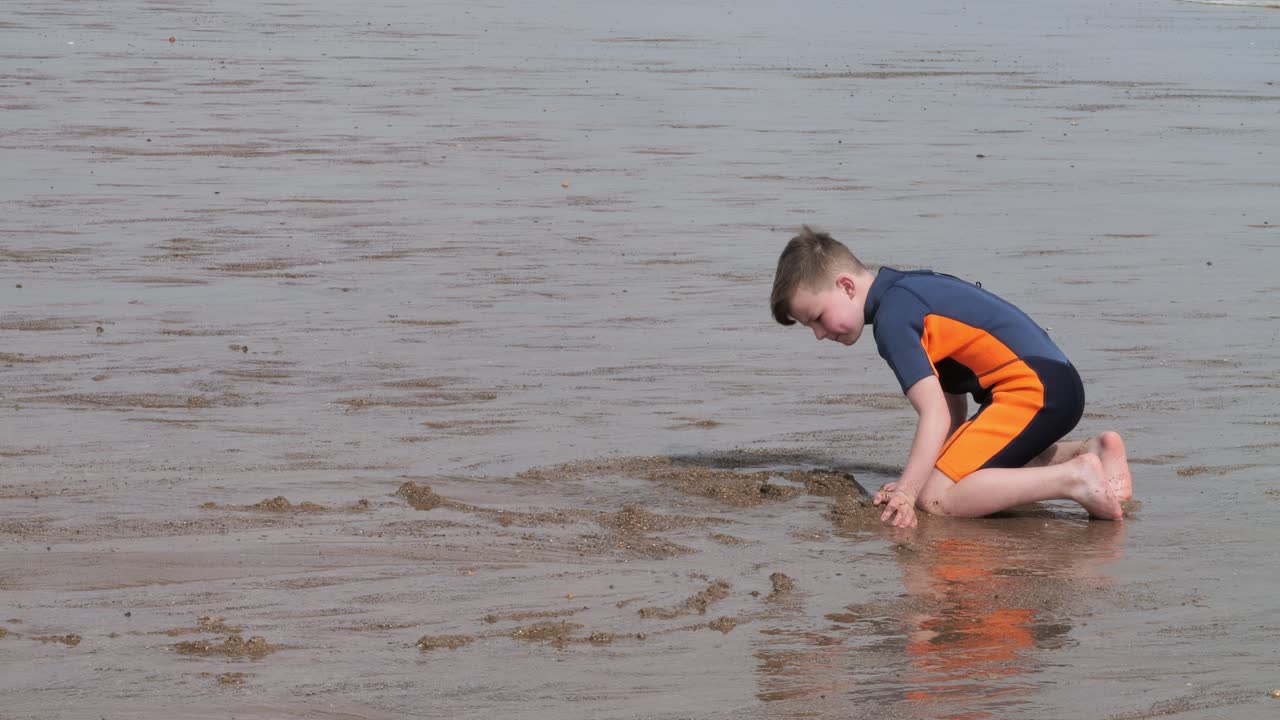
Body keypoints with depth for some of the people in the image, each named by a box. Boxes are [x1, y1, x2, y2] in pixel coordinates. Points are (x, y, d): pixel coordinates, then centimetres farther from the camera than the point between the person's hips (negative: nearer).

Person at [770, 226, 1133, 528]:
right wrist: (914, 480, 15)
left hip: (1033, 389, -10)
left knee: (935, 498, -15)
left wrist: (906, 493, -22)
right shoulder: (911, 288, 20)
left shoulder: (892, 317, -10)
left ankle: (1073, 480, -19)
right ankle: (1087, 451, 17)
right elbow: (955, 408, 19)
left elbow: (936, 416, -19)